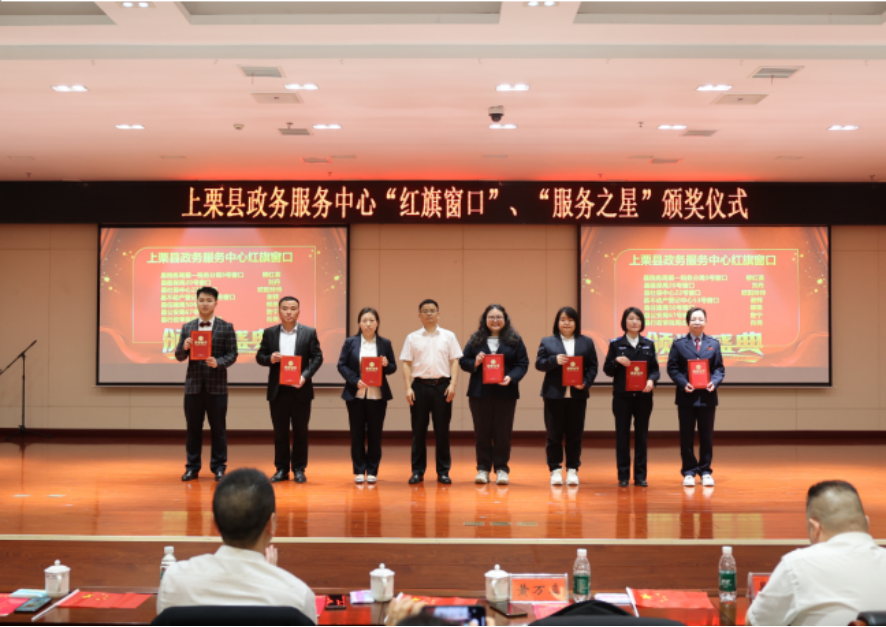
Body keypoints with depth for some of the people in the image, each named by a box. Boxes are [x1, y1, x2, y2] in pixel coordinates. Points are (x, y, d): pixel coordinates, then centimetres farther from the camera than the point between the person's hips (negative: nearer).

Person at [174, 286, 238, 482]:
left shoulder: (226, 327, 1)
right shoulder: (187, 327, 8)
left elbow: (232, 355, -3)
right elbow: (179, 356, 8)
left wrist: (218, 362, -21)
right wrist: (184, 347, -14)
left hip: (217, 385, -2)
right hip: (193, 384, 2)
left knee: (218, 428, 3)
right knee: (193, 428, 7)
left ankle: (219, 467, 11)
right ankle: (192, 467, 15)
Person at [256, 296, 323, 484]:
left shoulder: (309, 332, 2)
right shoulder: (269, 333, 7)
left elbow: (317, 357, -1)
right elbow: (259, 356, 8)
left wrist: (305, 376, -15)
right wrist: (270, 359, -15)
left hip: (300, 389, -1)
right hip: (278, 390, 1)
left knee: (300, 431, 5)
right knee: (280, 432, 7)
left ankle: (299, 469, 13)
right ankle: (281, 469, 15)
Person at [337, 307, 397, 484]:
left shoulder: (385, 343, 7)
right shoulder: (350, 342, 4)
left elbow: (393, 367, 8)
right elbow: (342, 365, 0)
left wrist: (386, 365, -15)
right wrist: (355, 381, -14)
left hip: (377, 395, 1)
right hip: (355, 394, 0)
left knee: (375, 434, 4)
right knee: (357, 434, 4)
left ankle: (372, 471, 12)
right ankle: (359, 471, 11)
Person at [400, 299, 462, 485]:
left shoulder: (448, 336, 7)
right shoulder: (412, 338, 7)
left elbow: (454, 362, 4)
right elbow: (407, 364, 5)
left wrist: (453, 385, -7)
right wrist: (408, 388, -4)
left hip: (442, 385, 0)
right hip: (420, 385, 0)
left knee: (442, 429, 2)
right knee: (418, 430, 4)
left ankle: (443, 471, 10)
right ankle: (418, 471, 11)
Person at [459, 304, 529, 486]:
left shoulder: (514, 340, 5)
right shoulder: (476, 339, 9)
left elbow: (523, 363, 1)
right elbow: (463, 361, 8)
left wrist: (511, 377, -15)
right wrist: (475, 363, -13)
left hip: (505, 392, -1)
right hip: (480, 392, 1)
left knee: (503, 432, 2)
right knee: (482, 431, 4)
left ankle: (501, 469, 10)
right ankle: (483, 469, 12)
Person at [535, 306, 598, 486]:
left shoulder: (586, 342, 9)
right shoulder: (547, 341, 7)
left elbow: (592, 366, 5)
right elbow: (539, 363, 0)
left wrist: (586, 382, -11)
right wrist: (554, 360, -18)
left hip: (577, 395, 1)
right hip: (554, 395, -1)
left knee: (575, 435, 5)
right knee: (554, 435, 3)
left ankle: (572, 470, 13)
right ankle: (555, 470, 11)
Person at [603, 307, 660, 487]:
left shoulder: (649, 344, 8)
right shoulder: (616, 344, 3)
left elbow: (655, 369, 6)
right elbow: (607, 370, 2)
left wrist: (651, 380, -14)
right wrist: (617, 360, -16)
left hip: (643, 396, 2)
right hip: (622, 396, -1)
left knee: (641, 434, 5)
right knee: (622, 435, 1)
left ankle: (640, 476, 12)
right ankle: (623, 476, 8)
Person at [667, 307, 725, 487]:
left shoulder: (713, 343, 9)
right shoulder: (678, 344, 3)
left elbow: (719, 369, 6)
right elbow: (672, 368, -1)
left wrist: (714, 382, -14)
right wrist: (683, 383, -17)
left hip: (707, 396, 1)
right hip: (686, 397, -1)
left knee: (706, 436, 6)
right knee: (687, 437, 4)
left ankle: (705, 471, 15)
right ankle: (689, 472, 11)